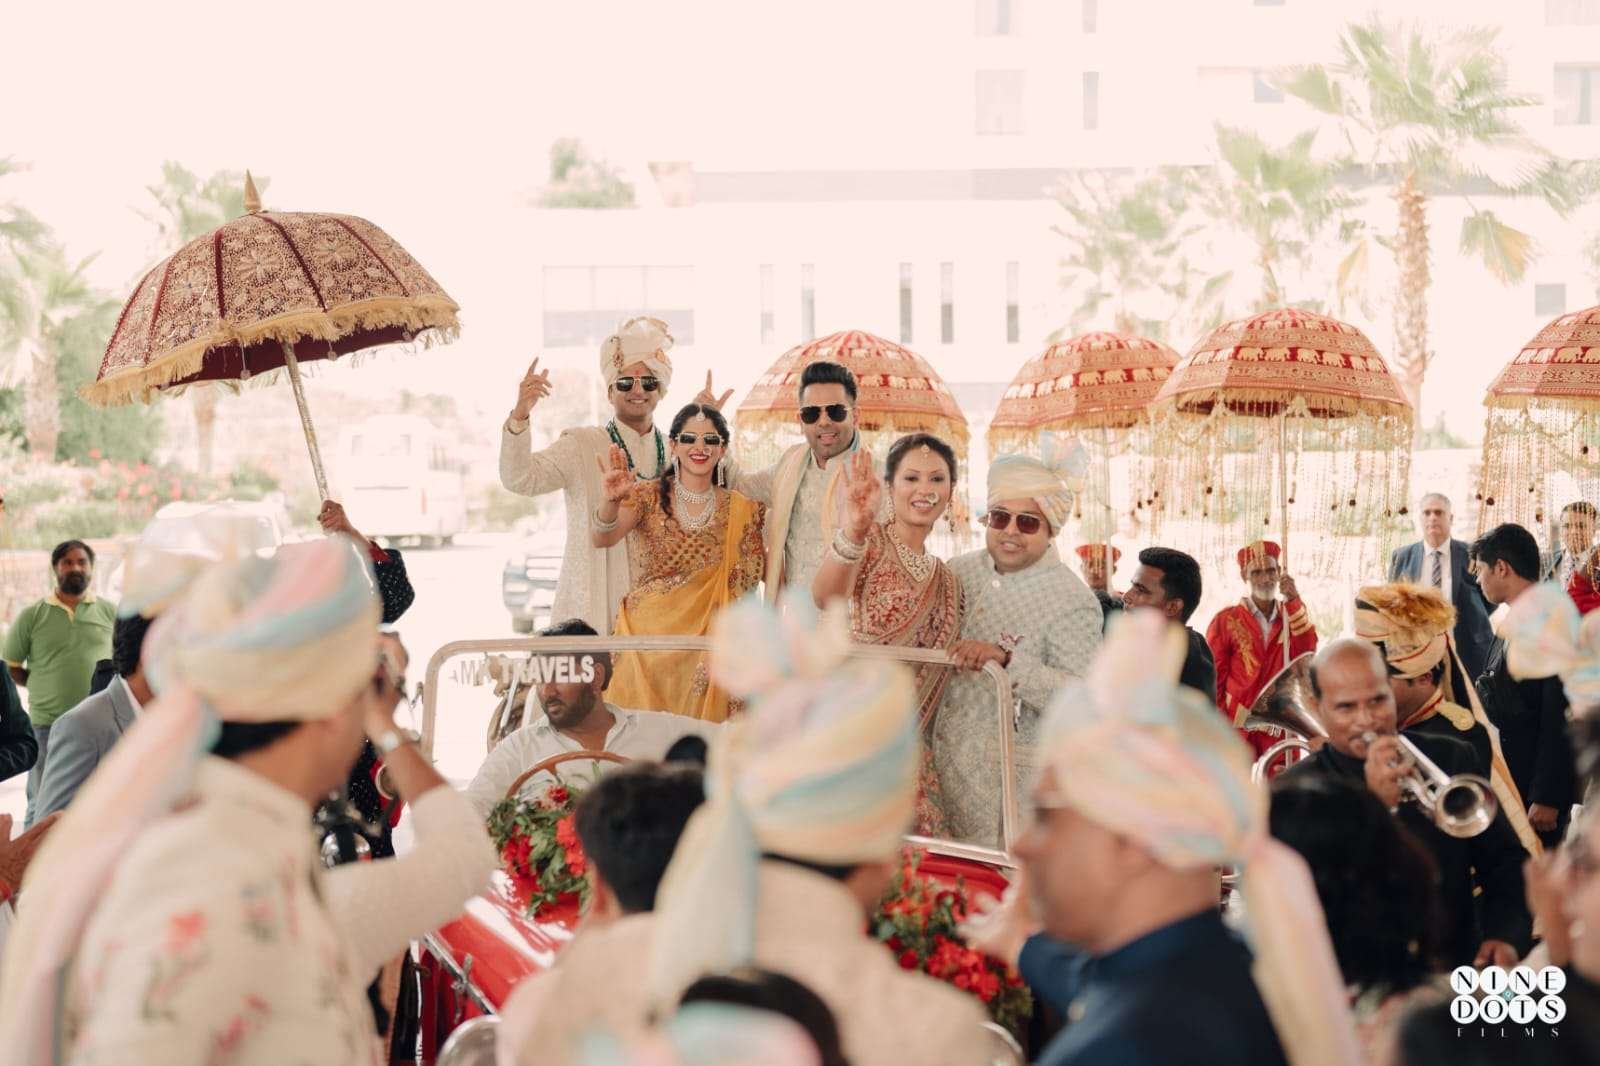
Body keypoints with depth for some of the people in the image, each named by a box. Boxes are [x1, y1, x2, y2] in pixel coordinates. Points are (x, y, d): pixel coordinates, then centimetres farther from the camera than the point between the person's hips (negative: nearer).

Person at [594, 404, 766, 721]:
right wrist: (610, 503, -40)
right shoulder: (648, 496, -3)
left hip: (705, 648, 1)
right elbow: (602, 539, -20)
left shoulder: (741, 510, 3)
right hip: (646, 644, -1)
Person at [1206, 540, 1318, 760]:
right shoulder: (1226, 620, -1)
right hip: (1238, 732, -3)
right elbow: (1212, 681, 0)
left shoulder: (1292, 616, 11)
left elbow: (1306, 654, -7)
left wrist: (1293, 602, -12)